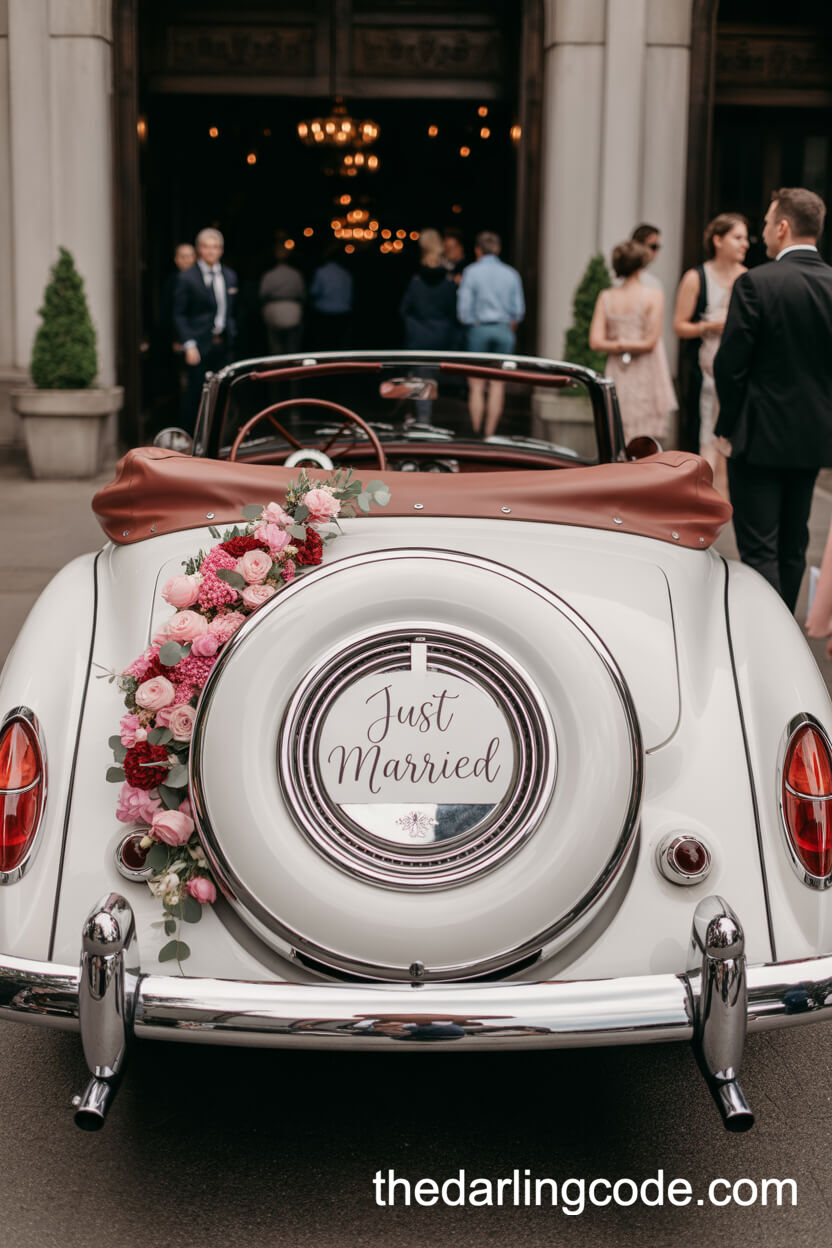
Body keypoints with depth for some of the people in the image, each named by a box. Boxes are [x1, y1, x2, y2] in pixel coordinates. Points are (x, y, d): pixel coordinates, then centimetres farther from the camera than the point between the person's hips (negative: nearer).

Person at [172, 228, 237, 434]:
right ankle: (187, 436, 6)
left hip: (223, 343, 5)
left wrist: (232, 334, 10)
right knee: (195, 392, -3)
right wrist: (188, 345, -13)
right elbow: (179, 315, -5)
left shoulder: (230, 276, 12)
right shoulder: (187, 278, -3)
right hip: (200, 345, -5)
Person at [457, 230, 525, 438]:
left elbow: (463, 308, -7)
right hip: (504, 330, 2)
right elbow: (518, 309, 4)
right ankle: (490, 434, 4)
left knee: (476, 384, 3)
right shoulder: (511, 274, 4)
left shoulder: (471, 272, -4)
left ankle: (476, 434, 0)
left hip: (478, 329, -2)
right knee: (497, 384, 5)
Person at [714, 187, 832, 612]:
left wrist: (727, 425, -1)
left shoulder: (756, 283, -15)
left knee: (759, 550, -1)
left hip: (760, 435, -6)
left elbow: (730, 364, -14)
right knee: (792, 547, 17)